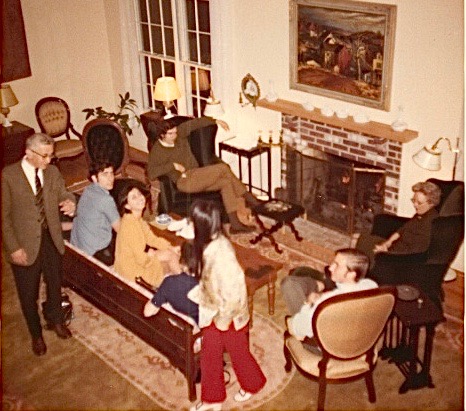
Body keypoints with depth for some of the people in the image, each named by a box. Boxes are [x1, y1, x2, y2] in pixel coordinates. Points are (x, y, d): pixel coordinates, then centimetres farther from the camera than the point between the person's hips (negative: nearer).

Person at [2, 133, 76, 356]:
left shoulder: (52, 172, -2)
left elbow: (64, 194, 6)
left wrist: (70, 202, -20)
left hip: (52, 238, 4)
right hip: (25, 244, -4)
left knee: (55, 284, 23)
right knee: (28, 294, 13)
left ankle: (55, 320, 51)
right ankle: (36, 334, 37)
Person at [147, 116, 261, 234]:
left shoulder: (179, 133, 7)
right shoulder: (157, 151, -10)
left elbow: (194, 123, 20)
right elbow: (151, 174, -24)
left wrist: (216, 121, 17)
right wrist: (173, 165, -24)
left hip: (196, 177, 8)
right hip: (184, 181, -8)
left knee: (226, 182, -14)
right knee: (223, 168, -17)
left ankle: (235, 224, -13)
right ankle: (249, 199, -3)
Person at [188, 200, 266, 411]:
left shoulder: (221, 252, -35)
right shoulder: (209, 244, -8)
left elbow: (234, 286, -30)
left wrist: (225, 318, -20)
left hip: (228, 314, -8)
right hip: (213, 311, 8)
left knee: (238, 352, 19)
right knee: (209, 354, 19)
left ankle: (253, 384, 48)